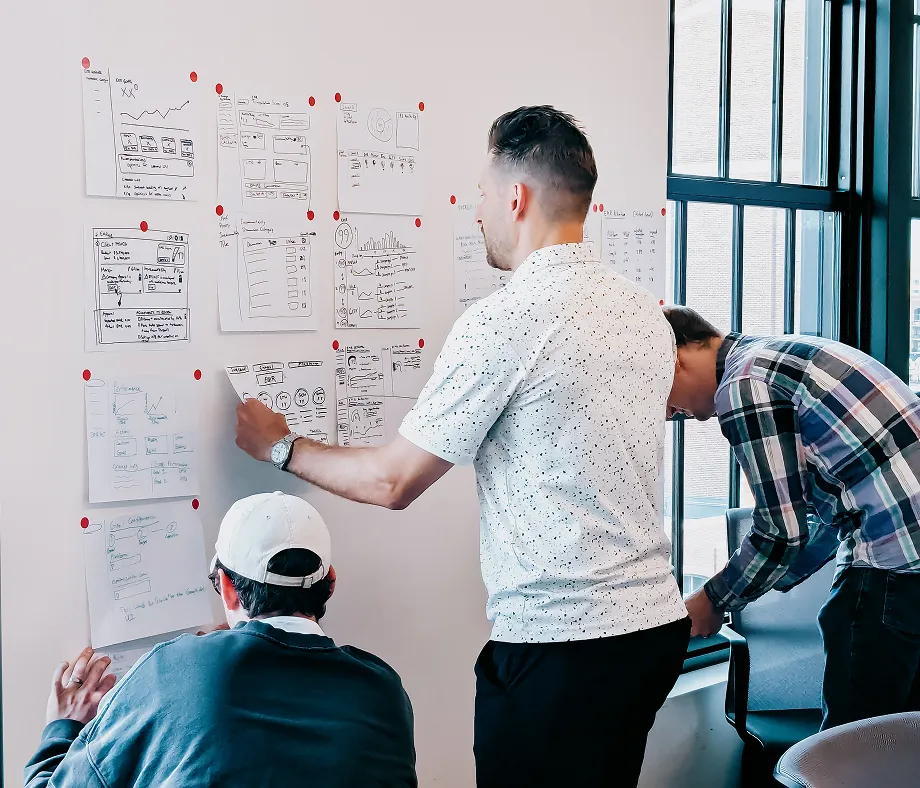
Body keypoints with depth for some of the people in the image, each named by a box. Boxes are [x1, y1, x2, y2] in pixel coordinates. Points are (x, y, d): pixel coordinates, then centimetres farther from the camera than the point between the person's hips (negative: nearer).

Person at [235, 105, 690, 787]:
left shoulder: (503, 321, -16)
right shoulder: (648, 312, 8)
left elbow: (392, 482, -11)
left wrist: (281, 447, 4)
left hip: (559, 646, -8)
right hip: (659, 620, 8)